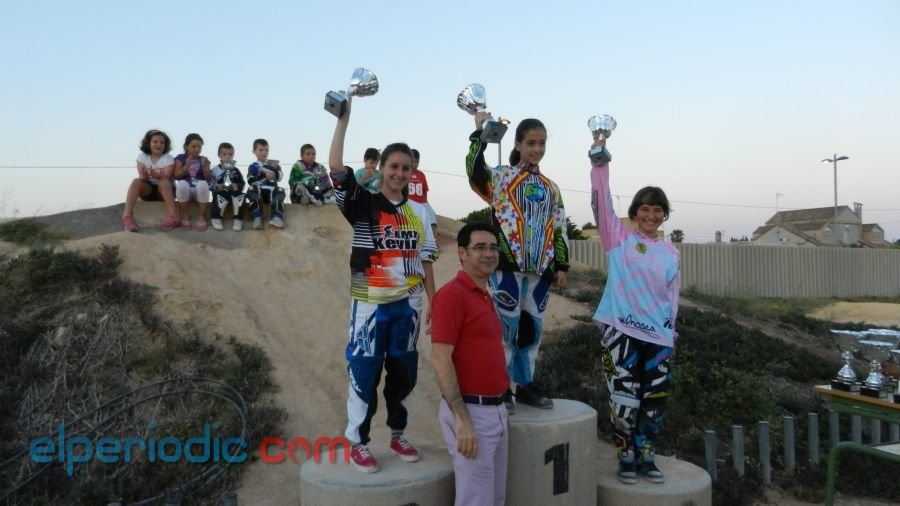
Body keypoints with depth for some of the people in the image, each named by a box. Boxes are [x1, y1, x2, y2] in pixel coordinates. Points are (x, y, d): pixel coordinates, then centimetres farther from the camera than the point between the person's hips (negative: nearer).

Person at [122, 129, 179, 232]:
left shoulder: (168, 158, -5)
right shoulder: (142, 156, 1)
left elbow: (167, 177, -19)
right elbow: (142, 177, -11)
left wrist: (156, 175, -40)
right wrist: (145, 175, -36)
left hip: (164, 190, -2)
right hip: (147, 189, 2)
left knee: (164, 182, -34)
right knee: (136, 182, -27)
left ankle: (173, 216, -43)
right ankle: (127, 215, -39)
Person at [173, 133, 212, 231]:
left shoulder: (203, 160, 10)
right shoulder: (180, 158, 7)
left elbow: (209, 179, 2)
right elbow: (176, 176, -4)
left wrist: (205, 167, -14)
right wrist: (187, 165, -17)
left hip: (199, 191, 1)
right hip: (185, 191, 0)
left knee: (203, 183, -33)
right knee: (182, 183, -34)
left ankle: (202, 217, -19)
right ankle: (185, 216, -15)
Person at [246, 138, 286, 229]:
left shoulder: (273, 164, 19)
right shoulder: (252, 167, 13)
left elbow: (279, 176, -1)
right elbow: (251, 181, -6)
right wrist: (264, 176, -17)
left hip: (271, 191, 1)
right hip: (258, 191, -1)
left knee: (280, 191, -30)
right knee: (251, 190, -32)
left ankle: (276, 217, -43)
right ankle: (257, 217, -35)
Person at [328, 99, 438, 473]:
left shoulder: (418, 211, 8)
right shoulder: (363, 204, -4)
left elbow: (424, 259, 10)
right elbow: (336, 168, -18)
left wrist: (433, 301, 6)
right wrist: (343, 120, -19)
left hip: (408, 303, 4)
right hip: (371, 303, -4)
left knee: (403, 371, 13)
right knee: (364, 372, 2)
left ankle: (397, 435, 30)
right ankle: (358, 443, 15)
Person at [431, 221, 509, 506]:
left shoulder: (485, 296, 14)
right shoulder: (452, 294, -14)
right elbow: (441, 360, -19)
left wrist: (498, 408, 16)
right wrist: (462, 420, -22)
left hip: (496, 410, 9)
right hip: (470, 411, -9)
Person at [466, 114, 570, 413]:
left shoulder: (551, 188, 18)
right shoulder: (502, 177, 2)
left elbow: (559, 230, 17)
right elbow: (474, 172, -20)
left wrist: (561, 266, 11)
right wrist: (480, 132, -19)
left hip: (540, 268, 5)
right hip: (508, 265, -5)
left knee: (532, 327, 11)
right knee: (507, 326, -3)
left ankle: (526, 385, 24)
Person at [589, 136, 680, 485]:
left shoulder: (671, 253, 11)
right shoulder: (619, 238, 1)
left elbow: (672, 298, 15)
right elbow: (602, 200, -8)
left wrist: (668, 334, 11)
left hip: (658, 336, 4)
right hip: (621, 331, -3)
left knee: (654, 399, 7)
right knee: (624, 398, -2)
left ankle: (646, 458, 23)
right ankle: (626, 458, 15)